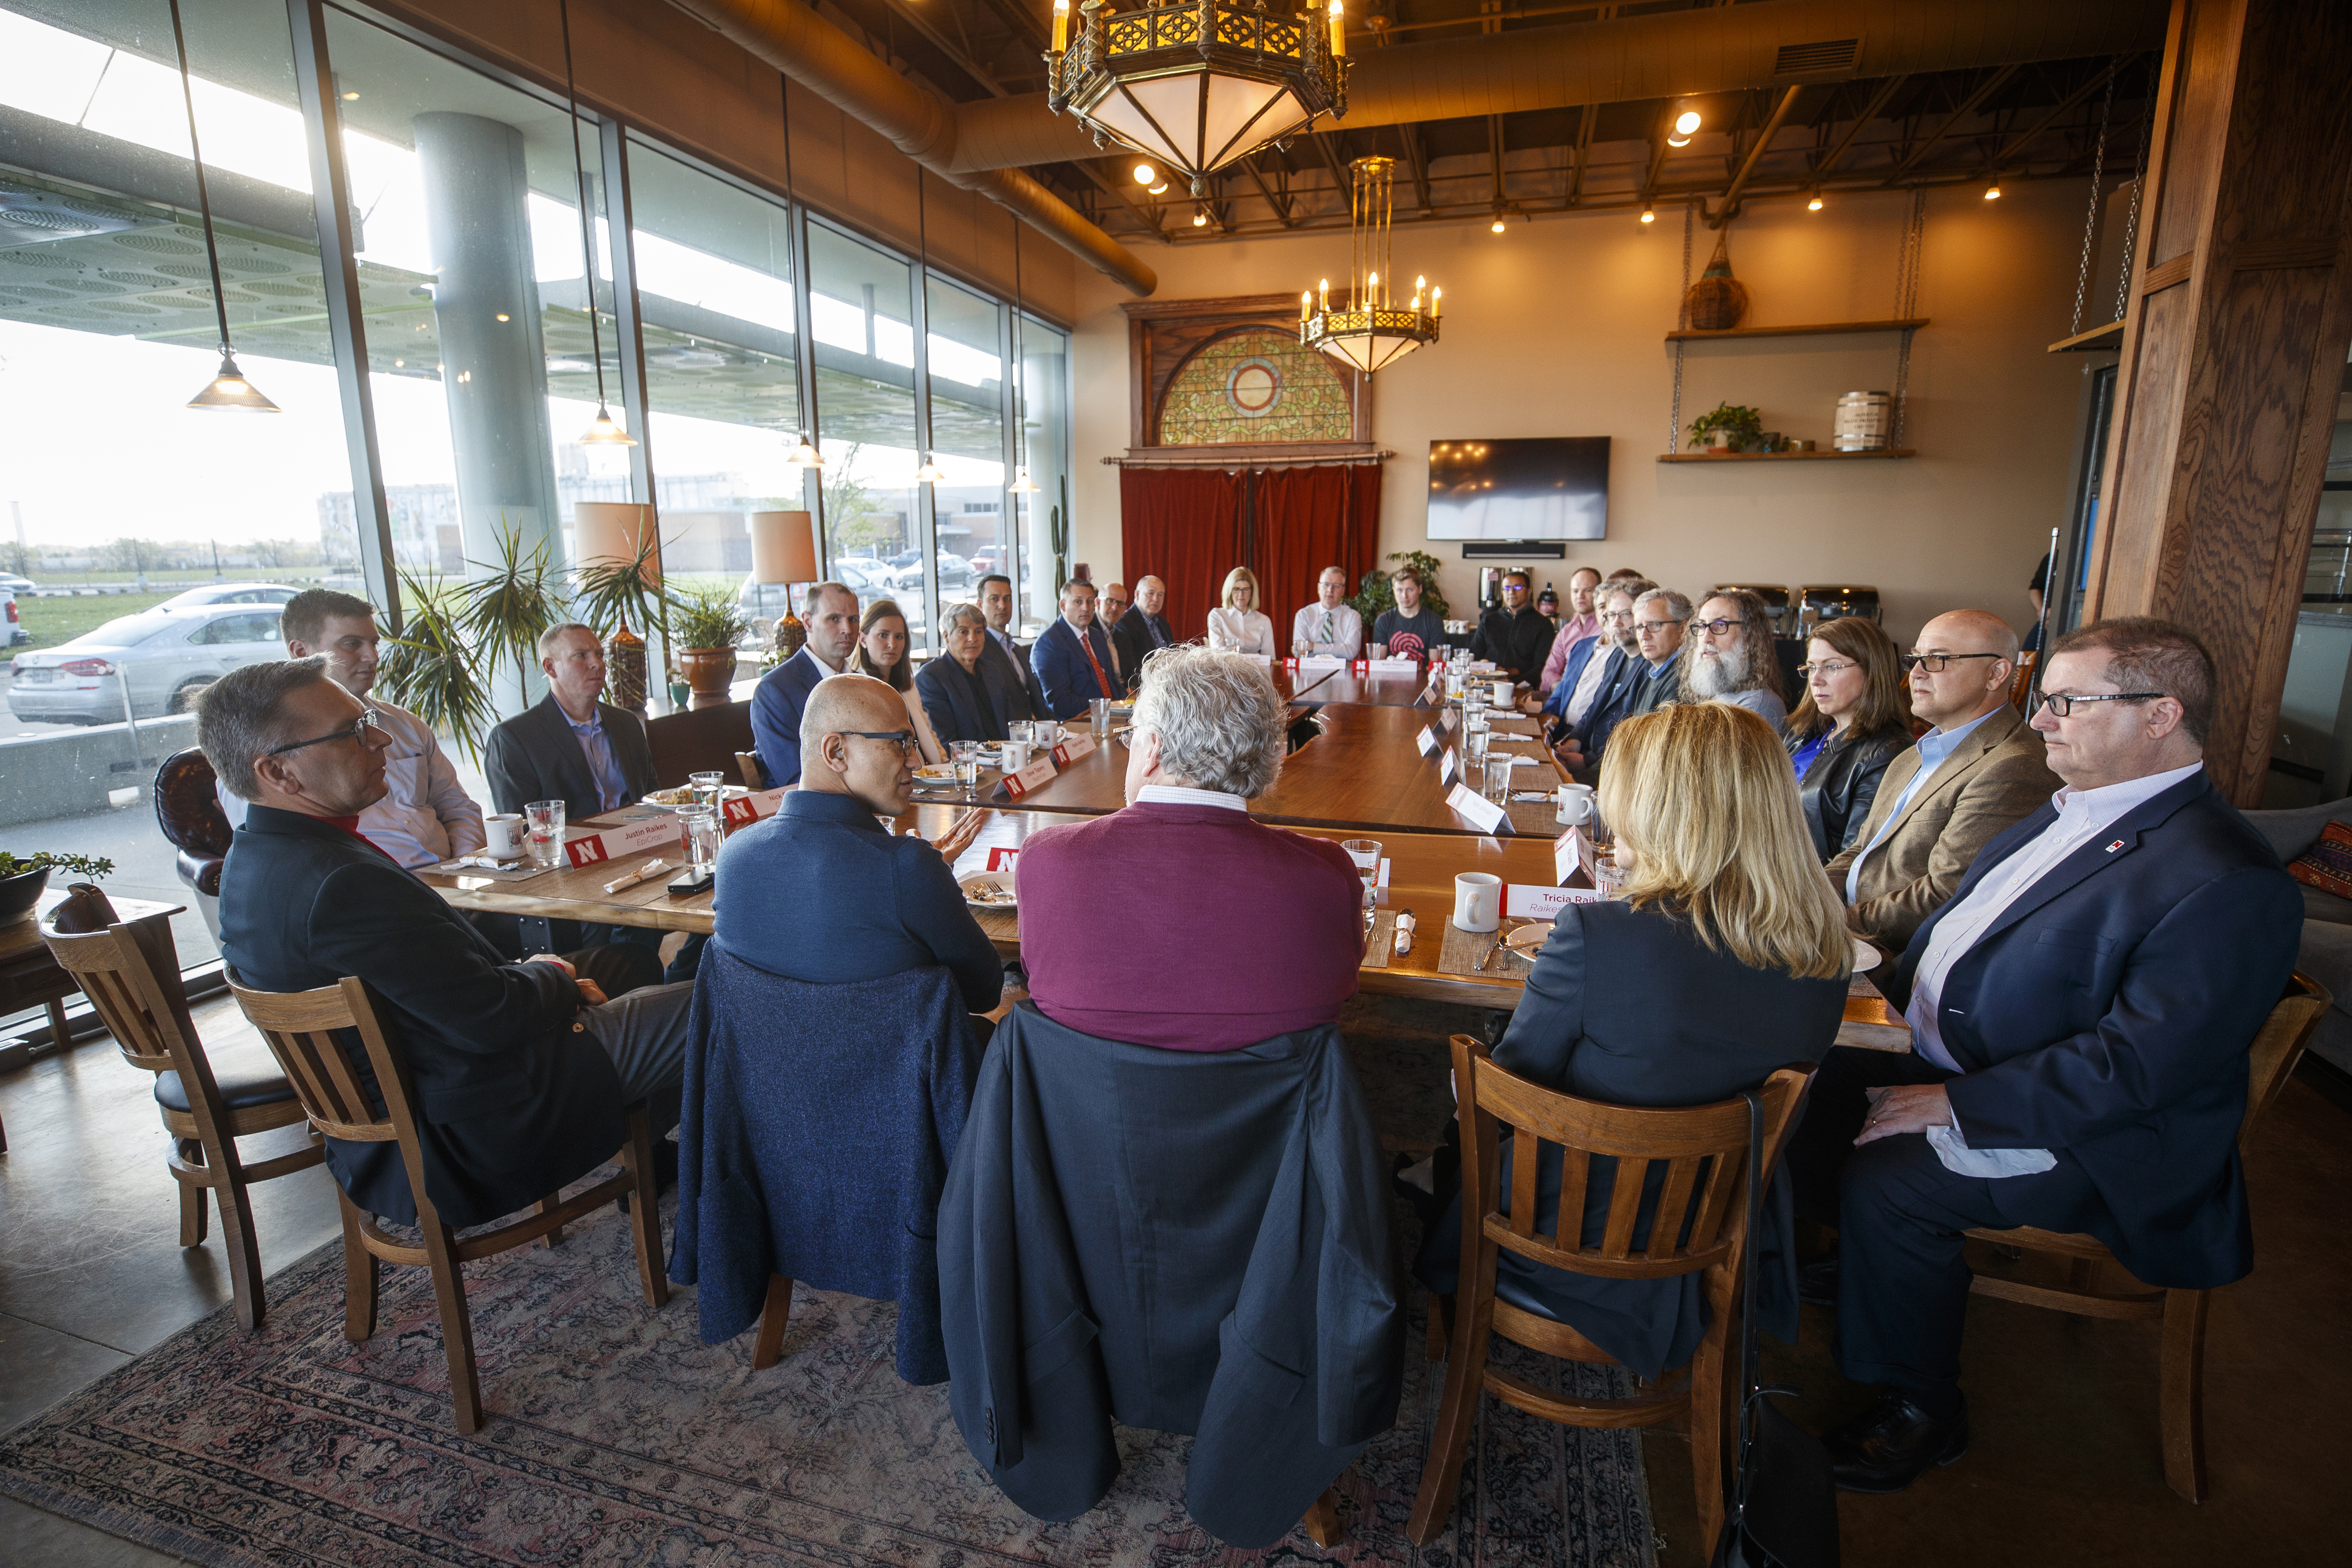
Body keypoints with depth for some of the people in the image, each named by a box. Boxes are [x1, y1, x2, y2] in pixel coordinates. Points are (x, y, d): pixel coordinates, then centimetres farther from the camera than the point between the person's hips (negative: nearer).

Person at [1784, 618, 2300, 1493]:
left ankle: (1921, 1409, 3)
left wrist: (1959, 1106, -27)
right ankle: (1865, 1265, 29)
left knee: (1884, 1182, -23)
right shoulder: (2074, 812, 5)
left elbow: (2139, 1061, -28)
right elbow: (1959, 920, 15)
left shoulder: (2226, 884, -24)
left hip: (2084, 1137, -9)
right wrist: (1894, 1006, 4)